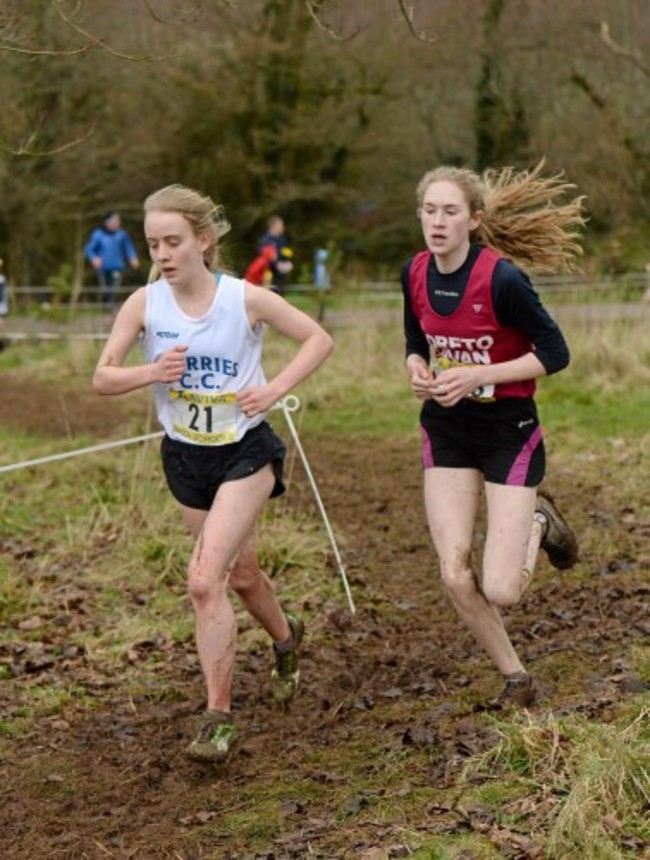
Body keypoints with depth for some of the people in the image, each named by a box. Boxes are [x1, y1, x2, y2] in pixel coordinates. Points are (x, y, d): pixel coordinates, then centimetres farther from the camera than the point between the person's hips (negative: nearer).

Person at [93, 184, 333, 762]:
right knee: (239, 572, 21)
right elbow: (102, 377, -6)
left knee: (205, 581, -18)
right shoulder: (144, 304, -9)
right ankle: (287, 638, 53)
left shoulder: (246, 299, -15)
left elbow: (319, 339, -4)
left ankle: (219, 717, -9)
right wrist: (150, 373, -25)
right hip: (185, 455, 4)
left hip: (245, 452, -4)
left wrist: (276, 388, -16)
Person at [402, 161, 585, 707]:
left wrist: (478, 376, -22)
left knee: (500, 593, -9)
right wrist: (418, 372, -8)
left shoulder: (502, 278, -21)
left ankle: (537, 523, 24)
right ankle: (515, 678, 19)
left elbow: (554, 353, -15)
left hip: (509, 432, -5)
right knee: (454, 575, -4)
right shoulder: (415, 274, -3)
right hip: (447, 431, 5)